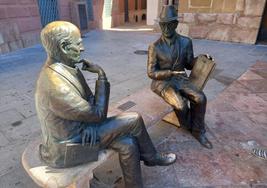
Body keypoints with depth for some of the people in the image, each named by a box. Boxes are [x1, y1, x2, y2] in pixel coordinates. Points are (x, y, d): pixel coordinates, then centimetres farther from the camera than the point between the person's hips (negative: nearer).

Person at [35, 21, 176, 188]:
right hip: (68, 146, -8)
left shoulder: (65, 68, -3)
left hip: (77, 128, 8)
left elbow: (89, 100, 4)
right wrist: (101, 75, -18)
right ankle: (151, 157, 17)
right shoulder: (56, 87, -34)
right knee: (135, 120, -10)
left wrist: (91, 124, -15)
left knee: (128, 144, -1)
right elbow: (99, 114, -23)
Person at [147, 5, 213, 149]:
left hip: (180, 79, 4)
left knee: (200, 98, -22)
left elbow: (189, 64, 11)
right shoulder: (154, 47, -10)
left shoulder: (186, 42, 0)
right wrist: (171, 73, -22)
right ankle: (189, 125, 7)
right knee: (181, 105, -28)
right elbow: (151, 73, -10)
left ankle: (198, 131, 0)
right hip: (162, 82, -3)